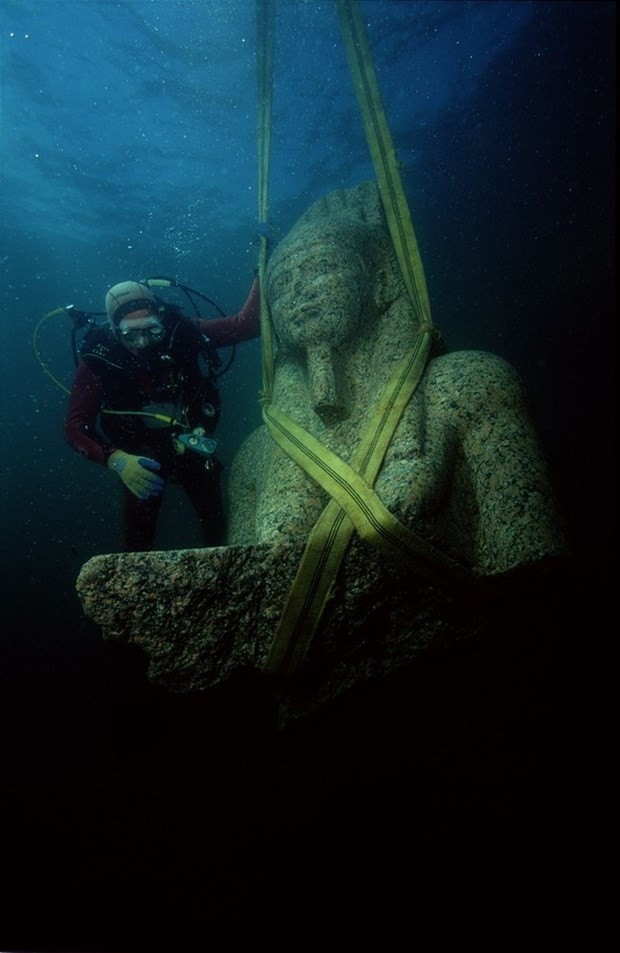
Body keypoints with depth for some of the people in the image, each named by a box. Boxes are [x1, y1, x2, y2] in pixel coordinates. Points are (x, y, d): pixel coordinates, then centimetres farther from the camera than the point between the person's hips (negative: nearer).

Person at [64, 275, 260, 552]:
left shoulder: (182, 332, -21)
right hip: (141, 457, -2)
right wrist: (116, 459, -41)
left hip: (190, 445, 2)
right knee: (139, 538, -2)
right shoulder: (98, 361, -24)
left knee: (216, 522, 15)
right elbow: (75, 425, -25)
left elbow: (246, 325, -20)